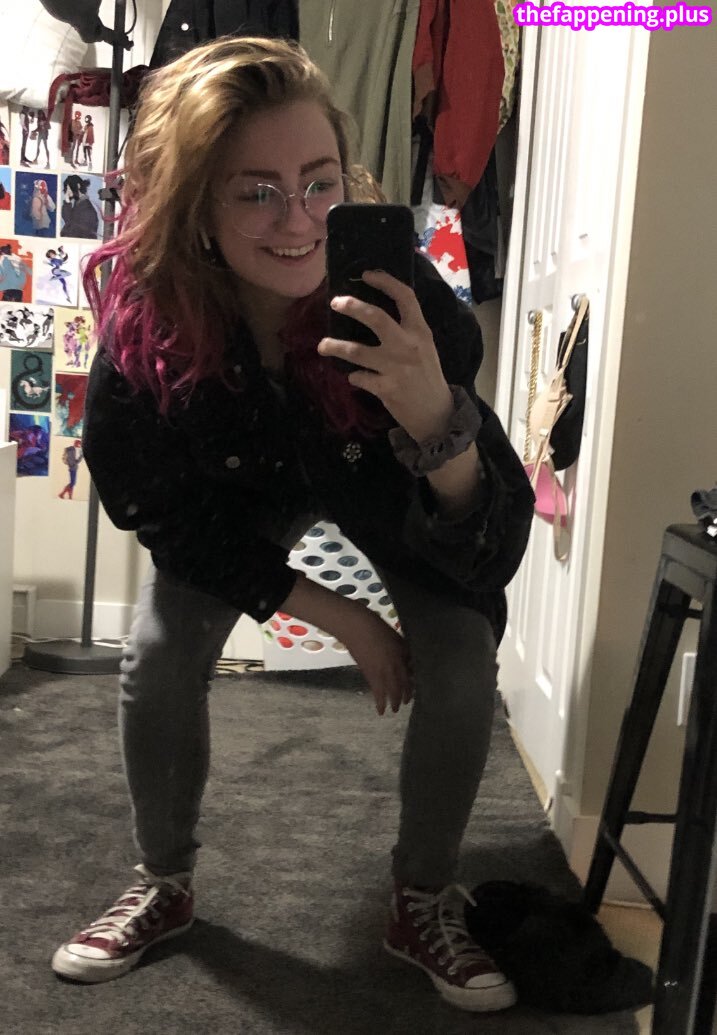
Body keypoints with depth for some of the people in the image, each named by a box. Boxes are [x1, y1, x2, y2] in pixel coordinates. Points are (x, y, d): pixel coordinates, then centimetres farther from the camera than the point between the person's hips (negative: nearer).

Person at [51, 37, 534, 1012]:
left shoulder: (403, 297, -38)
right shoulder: (149, 318, -33)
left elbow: (489, 553, -38)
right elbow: (173, 521, -17)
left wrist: (436, 417, -58)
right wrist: (337, 617, -18)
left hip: (387, 487, -1)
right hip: (241, 494, 1)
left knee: (462, 667, -15)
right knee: (158, 657, -10)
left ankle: (424, 905, 11)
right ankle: (165, 886, 18)